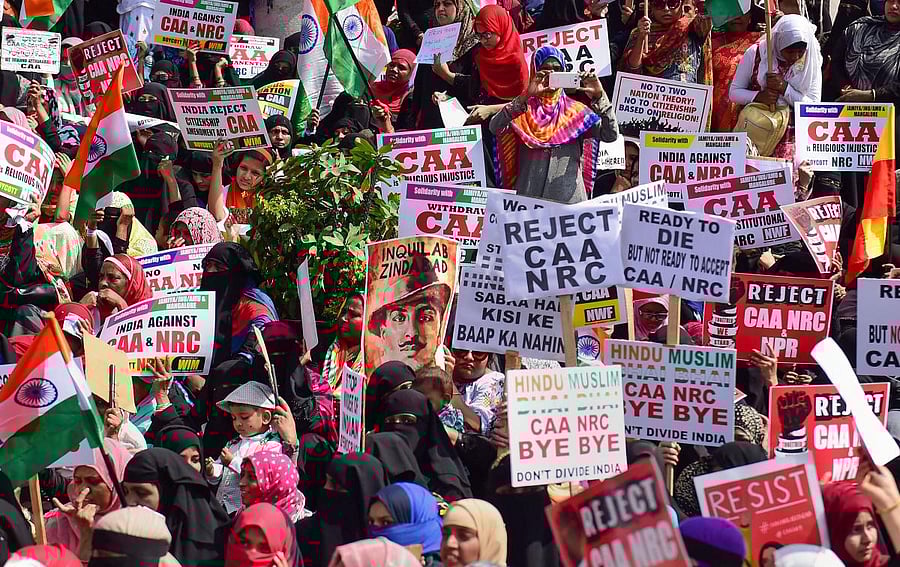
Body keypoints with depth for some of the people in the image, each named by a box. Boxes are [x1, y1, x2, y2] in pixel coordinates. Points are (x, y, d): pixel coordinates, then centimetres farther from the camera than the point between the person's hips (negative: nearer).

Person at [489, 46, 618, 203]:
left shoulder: (576, 111, 10)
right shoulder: (523, 110, 7)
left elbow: (610, 135, 0)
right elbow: (495, 127, -11)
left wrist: (599, 97, -12)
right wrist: (526, 97, -19)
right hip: (528, 195, -1)